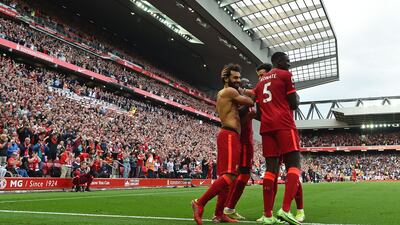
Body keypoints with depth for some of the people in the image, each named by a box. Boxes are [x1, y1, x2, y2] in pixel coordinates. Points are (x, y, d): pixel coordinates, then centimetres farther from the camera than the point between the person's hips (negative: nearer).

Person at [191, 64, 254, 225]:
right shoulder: (229, 91, -4)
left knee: (227, 176, 9)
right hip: (229, 136, -11)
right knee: (229, 175, -18)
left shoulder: (223, 94, 25)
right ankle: (200, 203, -18)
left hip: (230, 137, 11)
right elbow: (250, 102, -2)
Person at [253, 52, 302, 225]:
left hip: (266, 127, 7)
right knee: (294, 165, -6)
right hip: (284, 125, -6)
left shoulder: (261, 81, 25)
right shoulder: (285, 75, 5)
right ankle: (285, 210, -22)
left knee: (271, 168, 4)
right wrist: (297, 98, 22)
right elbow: (294, 104, 1)